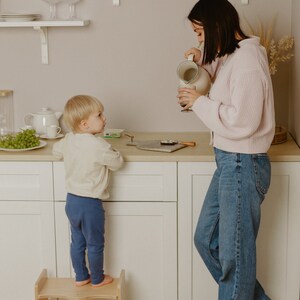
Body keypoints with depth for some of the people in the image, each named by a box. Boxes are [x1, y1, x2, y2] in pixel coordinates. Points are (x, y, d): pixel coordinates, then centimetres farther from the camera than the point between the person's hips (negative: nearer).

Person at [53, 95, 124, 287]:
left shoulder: (68, 140, 0)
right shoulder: (98, 145, -23)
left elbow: (56, 150, 20)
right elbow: (117, 163, -12)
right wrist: (114, 153, 7)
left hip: (71, 200, 7)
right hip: (90, 203, -7)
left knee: (77, 242, 18)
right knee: (95, 244, 10)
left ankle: (81, 277, 30)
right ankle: (97, 279, 24)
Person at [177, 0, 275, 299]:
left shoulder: (247, 60, -20)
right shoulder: (231, 56, 10)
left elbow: (241, 122, -25)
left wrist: (199, 102, -13)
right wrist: (204, 62, 12)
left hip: (243, 165, -10)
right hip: (228, 162, 10)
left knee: (234, 252, 4)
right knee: (206, 239, 19)